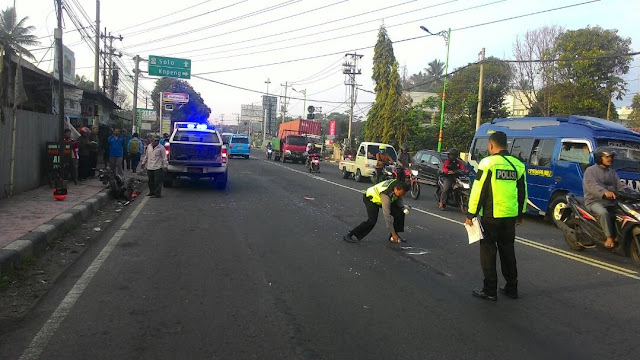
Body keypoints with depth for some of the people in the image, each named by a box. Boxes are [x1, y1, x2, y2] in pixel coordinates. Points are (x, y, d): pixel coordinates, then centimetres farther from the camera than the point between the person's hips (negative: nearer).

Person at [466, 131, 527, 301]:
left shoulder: (488, 163, -11)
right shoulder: (517, 164, 7)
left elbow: (478, 190, -12)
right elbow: (522, 192, 14)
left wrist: (471, 213, -6)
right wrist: (520, 214, 24)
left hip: (491, 215, -5)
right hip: (511, 215, 6)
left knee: (488, 250, 3)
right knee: (508, 250, 16)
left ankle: (490, 290, 6)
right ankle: (511, 288, 24)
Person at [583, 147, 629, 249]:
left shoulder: (612, 172, 23)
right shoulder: (590, 170, 0)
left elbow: (620, 185, 11)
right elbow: (591, 185, -18)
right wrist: (604, 192, -37)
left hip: (611, 202, 7)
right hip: (595, 201, -6)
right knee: (603, 213, -34)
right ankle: (609, 237, -28)